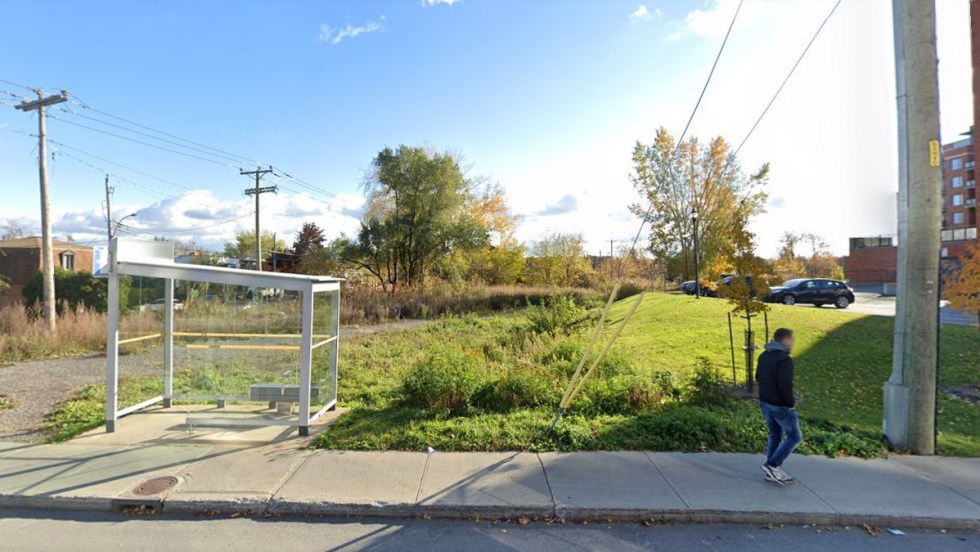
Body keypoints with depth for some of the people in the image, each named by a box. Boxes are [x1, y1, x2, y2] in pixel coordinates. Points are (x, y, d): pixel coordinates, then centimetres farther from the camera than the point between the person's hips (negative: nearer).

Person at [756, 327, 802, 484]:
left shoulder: (764, 355, 6)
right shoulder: (784, 359, -22)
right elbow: (785, 385, -25)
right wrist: (790, 402, -12)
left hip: (765, 403, 8)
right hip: (781, 406, -8)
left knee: (775, 435, 19)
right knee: (794, 437, 9)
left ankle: (773, 471, 23)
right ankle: (772, 465, 5)